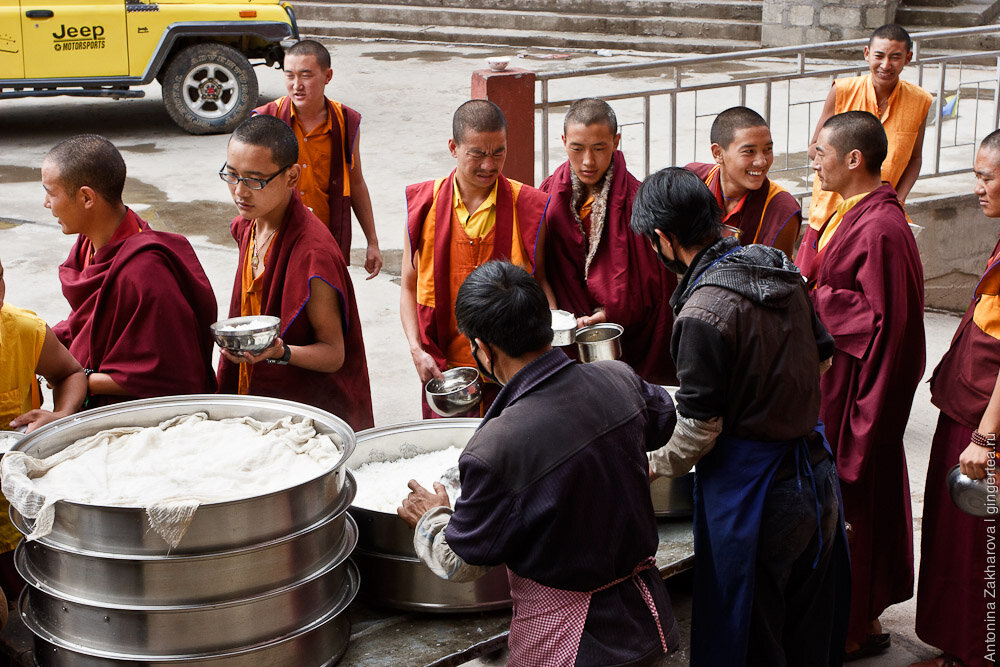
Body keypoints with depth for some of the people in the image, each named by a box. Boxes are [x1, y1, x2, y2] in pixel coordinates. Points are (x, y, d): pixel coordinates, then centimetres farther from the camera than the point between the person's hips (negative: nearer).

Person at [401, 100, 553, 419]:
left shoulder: (527, 207, -3)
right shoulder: (424, 204, -1)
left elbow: (538, 280, 8)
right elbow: (410, 288, 5)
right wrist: (416, 350, -7)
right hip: (442, 367, 1)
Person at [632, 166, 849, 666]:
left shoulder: (704, 312, -23)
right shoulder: (783, 271, 0)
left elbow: (698, 431, -17)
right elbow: (820, 354, 14)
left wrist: (655, 466, 2)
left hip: (752, 495, -8)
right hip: (815, 476, 8)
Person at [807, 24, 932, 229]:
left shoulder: (920, 101, 1)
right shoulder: (843, 91, -4)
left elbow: (914, 158, 12)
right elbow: (814, 148, 4)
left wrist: (898, 200, -4)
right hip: (832, 208, -1)